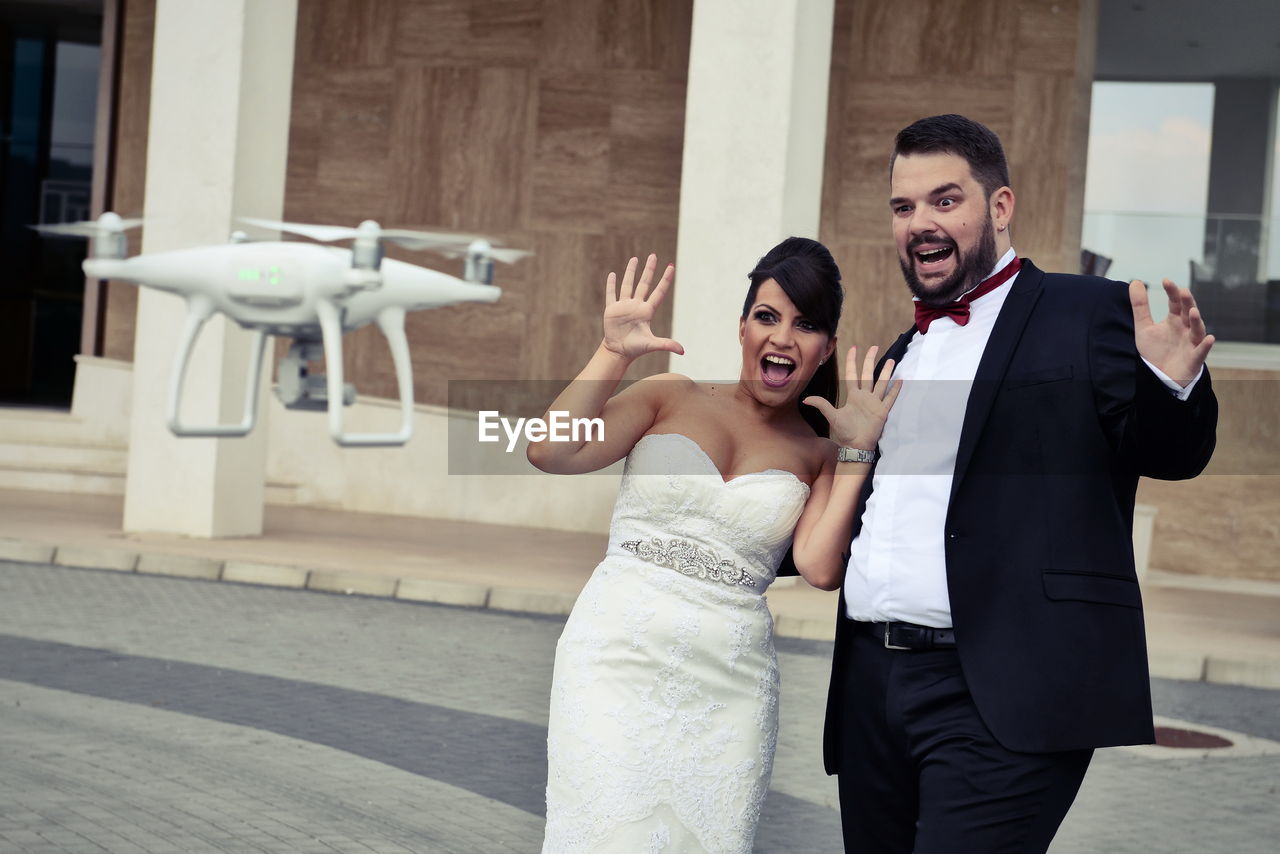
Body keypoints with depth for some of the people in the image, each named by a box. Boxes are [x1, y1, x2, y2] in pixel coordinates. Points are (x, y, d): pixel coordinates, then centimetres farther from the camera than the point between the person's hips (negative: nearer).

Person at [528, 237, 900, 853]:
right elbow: (550, 453, -6)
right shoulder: (671, 398, 6)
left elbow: (820, 568, -7)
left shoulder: (819, 454, 9)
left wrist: (858, 451, -6)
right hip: (619, 658, -1)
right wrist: (613, 355, -12)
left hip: (728, 686, 2)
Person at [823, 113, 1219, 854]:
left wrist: (1171, 384, -31)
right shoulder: (901, 355, 20)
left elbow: (1171, 455, -11)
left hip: (1003, 702, -7)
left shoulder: (1089, 315, 0)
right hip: (873, 686, 7)